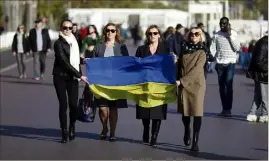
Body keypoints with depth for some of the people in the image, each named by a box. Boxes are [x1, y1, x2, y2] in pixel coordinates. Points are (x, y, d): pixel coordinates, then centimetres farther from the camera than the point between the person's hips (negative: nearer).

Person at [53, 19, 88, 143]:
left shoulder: (74, 41, 11)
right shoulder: (59, 43, -9)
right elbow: (64, 62, -14)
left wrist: (82, 60, 1)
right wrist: (80, 75, -15)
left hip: (73, 77, 4)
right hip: (61, 77, -4)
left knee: (73, 104, -2)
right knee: (63, 104, -4)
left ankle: (72, 128, 21)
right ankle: (64, 132, 6)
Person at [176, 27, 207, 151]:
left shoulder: (201, 53, -2)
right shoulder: (184, 50, 9)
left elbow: (195, 70, -11)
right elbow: (180, 66, 13)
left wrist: (181, 81, -17)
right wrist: (178, 81, 2)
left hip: (196, 85, -3)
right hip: (183, 85, 3)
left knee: (197, 113, -5)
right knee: (185, 112, 7)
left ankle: (195, 142, -1)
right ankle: (187, 131, 37)